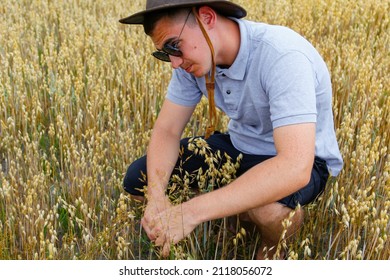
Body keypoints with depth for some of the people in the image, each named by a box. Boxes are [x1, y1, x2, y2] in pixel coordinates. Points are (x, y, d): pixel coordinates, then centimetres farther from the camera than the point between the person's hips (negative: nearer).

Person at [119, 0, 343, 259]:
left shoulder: (282, 57, -34)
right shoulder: (194, 56, -13)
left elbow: (296, 168, -44)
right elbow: (167, 130, -8)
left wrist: (190, 212, -44)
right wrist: (156, 197, -28)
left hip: (302, 159, -5)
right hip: (239, 146, 6)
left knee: (267, 206, -40)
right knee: (137, 179, -3)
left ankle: (273, 246, -2)